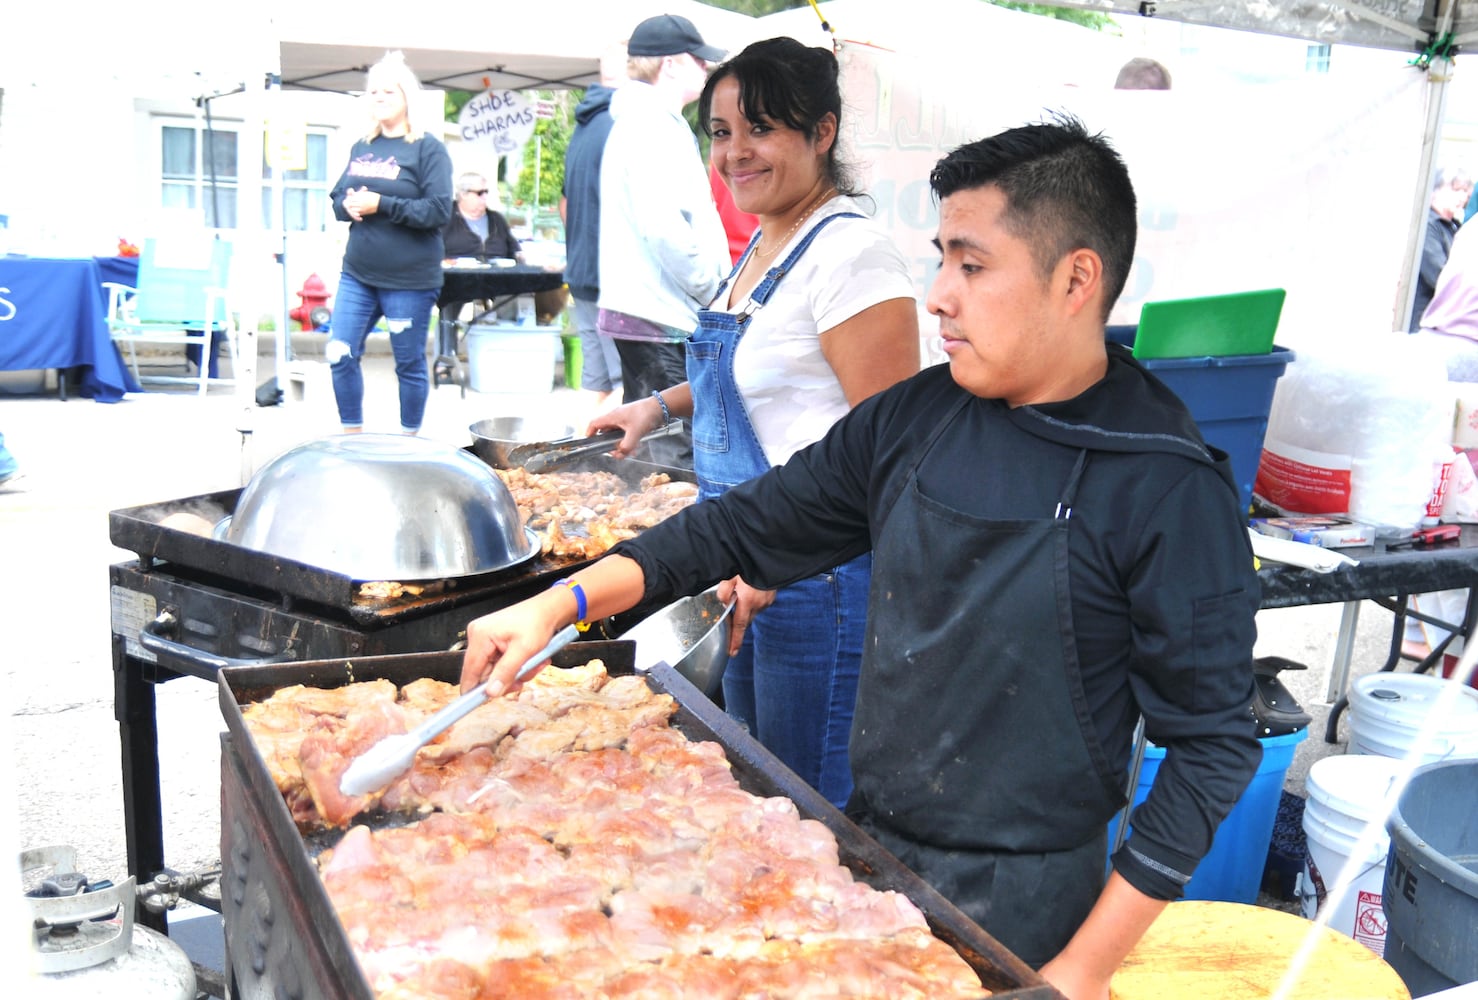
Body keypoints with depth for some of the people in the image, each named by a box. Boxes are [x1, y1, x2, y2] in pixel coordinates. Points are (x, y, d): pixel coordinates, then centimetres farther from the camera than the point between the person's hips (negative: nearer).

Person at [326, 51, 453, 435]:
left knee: (410, 363, 6)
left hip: (409, 279, -5)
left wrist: (381, 205, -19)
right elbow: (337, 198, 16)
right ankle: (352, 436, 18)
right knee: (340, 354, 2)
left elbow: (438, 211, -14)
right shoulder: (361, 148, 12)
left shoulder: (428, 148, -5)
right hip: (357, 274, 6)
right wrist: (347, 205, -8)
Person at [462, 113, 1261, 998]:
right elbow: (752, 523, 4)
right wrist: (559, 605, -4)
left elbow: (1214, 744, -14)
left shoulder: (1169, 492, -18)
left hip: (1019, 904, -5)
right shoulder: (915, 419, -3)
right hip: (866, 848, 5)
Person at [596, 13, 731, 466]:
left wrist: (715, 289, 16)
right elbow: (663, 226, -22)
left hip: (639, 311, 11)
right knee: (676, 455, -8)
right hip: (662, 317, -11)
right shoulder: (653, 126, -12)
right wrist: (713, 291, -11)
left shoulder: (638, 122, 20)